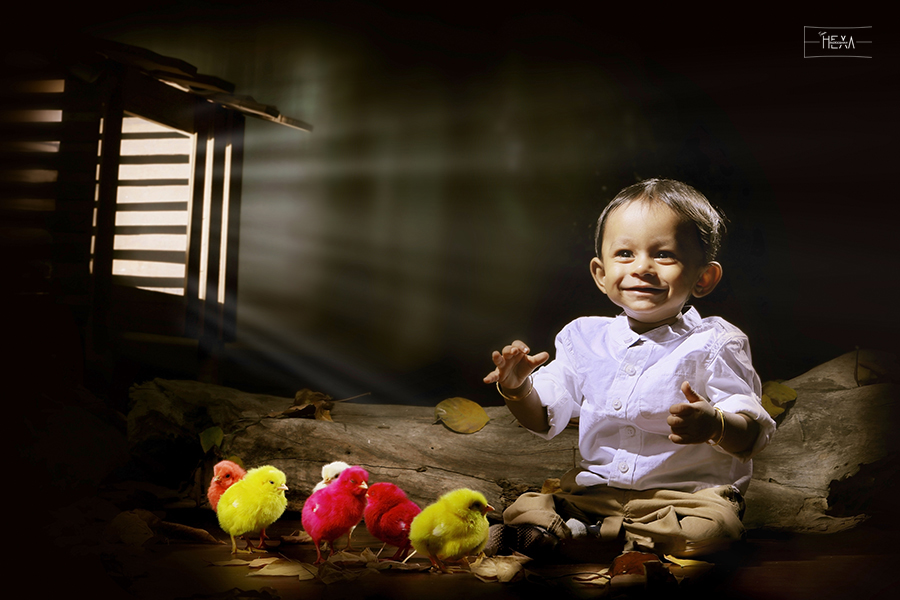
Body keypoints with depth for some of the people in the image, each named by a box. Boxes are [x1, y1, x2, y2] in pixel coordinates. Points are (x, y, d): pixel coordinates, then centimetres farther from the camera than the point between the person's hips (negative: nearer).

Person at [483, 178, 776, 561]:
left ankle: (586, 535, -21)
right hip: (595, 488, 2)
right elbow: (545, 419, 11)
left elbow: (753, 437, -12)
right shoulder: (585, 338, 5)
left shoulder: (711, 344, -7)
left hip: (687, 494, -2)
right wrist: (517, 389, -12)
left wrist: (714, 425, -36)